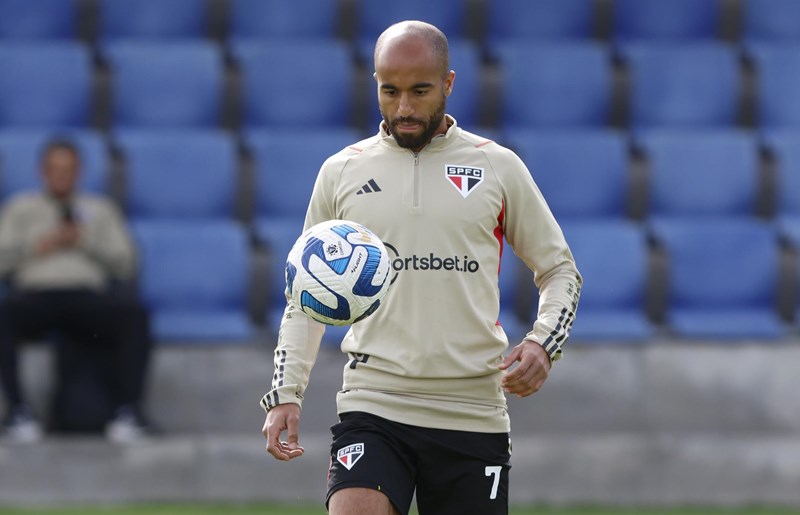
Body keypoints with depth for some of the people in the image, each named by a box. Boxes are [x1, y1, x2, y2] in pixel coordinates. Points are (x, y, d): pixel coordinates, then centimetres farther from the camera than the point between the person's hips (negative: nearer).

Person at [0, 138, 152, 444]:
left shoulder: (100, 209, 27)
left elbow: (125, 265, 16)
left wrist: (86, 242, 2)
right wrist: (36, 248, -1)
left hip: (88, 296, 1)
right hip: (35, 292, -1)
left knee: (133, 313, -34)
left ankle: (127, 410, -36)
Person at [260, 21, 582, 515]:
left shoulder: (498, 167, 6)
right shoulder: (341, 172, 8)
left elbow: (560, 270, 13)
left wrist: (543, 345, -6)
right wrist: (285, 394, 2)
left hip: (474, 413, 1)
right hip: (372, 406, 0)